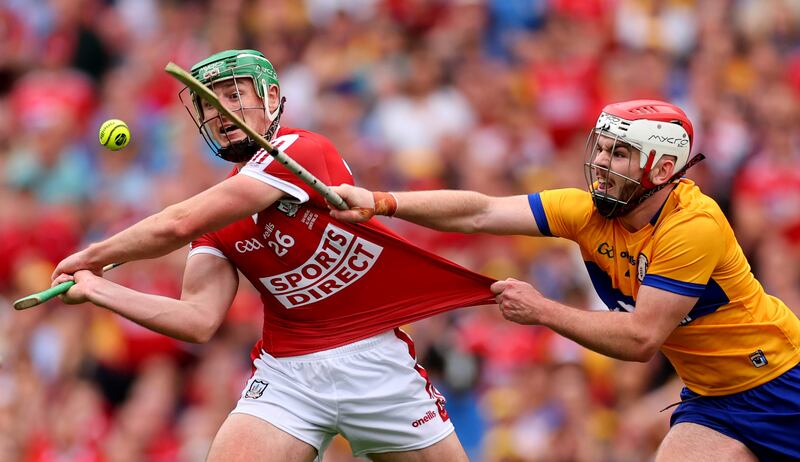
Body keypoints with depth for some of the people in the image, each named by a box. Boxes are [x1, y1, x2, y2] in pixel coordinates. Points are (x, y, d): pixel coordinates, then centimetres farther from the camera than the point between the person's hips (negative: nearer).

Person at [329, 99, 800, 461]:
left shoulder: (694, 225, -28)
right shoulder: (592, 208, -9)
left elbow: (641, 339, -28)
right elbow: (481, 214, -14)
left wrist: (542, 310, -23)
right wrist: (381, 203, -24)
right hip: (709, 395, 6)